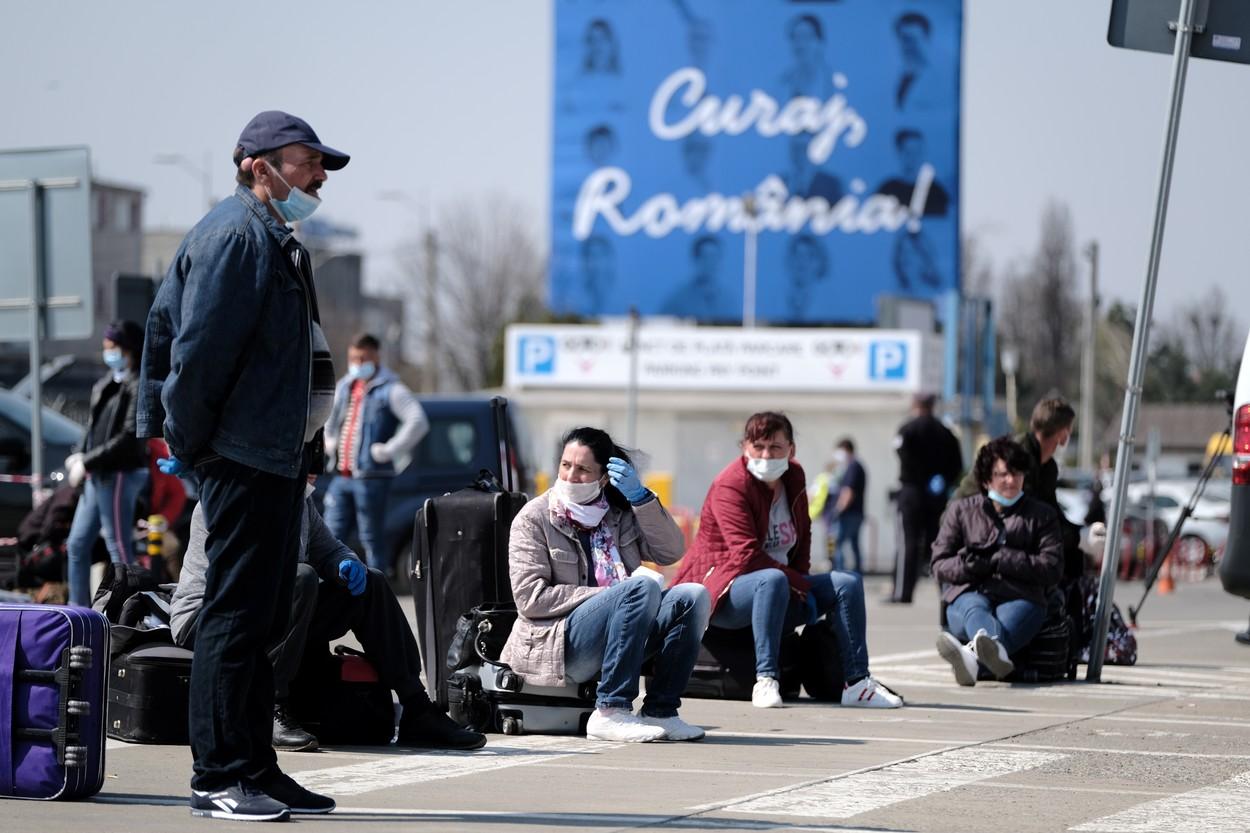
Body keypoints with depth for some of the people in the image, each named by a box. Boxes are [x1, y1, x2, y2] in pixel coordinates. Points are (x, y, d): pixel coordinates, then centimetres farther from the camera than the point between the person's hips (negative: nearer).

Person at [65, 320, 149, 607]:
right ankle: (78, 609, 20)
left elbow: (129, 438, -19)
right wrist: (80, 457, 2)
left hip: (120, 475, -10)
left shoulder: (138, 387, -12)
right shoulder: (107, 384, 16)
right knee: (77, 544, 13)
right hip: (98, 475, 10)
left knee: (119, 548, -7)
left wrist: (87, 463, -16)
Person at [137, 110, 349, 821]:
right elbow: (198, 346, -19)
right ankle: (218, 779, -5)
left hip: (280, 457, 10)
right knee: (236, 615, -8)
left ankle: (257, 770, 18)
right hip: (245, 458, -10)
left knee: (263, 617, 12)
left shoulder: (274, 238, 19)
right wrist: (188, 441, -13)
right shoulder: (235, 235, -13)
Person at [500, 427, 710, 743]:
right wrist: (605, 596, -14)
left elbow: (671, 551, 5)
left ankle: (660, 711, -15)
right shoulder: (534, 518, 0)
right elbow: (530, 598, -10)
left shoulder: (620, 513, 16)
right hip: (558, 645, -6)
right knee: (641, 586, -29)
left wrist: (640, 496, -5)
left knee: (692, 596, -15)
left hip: (619, 637, 6)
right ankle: (610, 713, -33)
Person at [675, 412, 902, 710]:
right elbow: (747, 556, -24)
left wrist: (799, 579, 2)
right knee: (774, 580, -40)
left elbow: (802, 535, 20)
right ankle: (765, 680, -41)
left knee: (848, 583, -5)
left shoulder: (794, 477, 9)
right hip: (725, 593, -8)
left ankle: (857, 683, -11)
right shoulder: (730, 486, -16)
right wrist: (797, 583, -19)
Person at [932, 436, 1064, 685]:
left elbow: (1052, 569, 8)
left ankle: (972, 655, -73)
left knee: (1011, 616, -39)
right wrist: (971, 565, -6)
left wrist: (999, 559, -2)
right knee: (974, 609, -39)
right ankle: (995, 650, -75)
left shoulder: (1041, 515, 22)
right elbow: (940, 565, 16)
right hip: (969, 592, 0)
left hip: (1019, 597, 0)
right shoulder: (961, 510, 24)